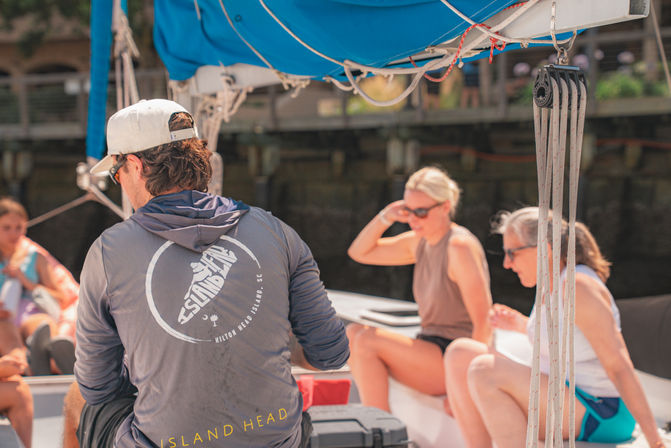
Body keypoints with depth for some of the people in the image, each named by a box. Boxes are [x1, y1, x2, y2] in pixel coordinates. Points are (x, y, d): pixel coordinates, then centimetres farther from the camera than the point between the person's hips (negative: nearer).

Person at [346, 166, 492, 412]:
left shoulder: (459, 246, -18)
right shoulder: (418, 242, 8)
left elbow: (484, 322, -20)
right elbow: (359, 252, 16)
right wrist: (386, 216, 0)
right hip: (430, 349, 9)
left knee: (366, 341, -21)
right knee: (353, 333, -6)